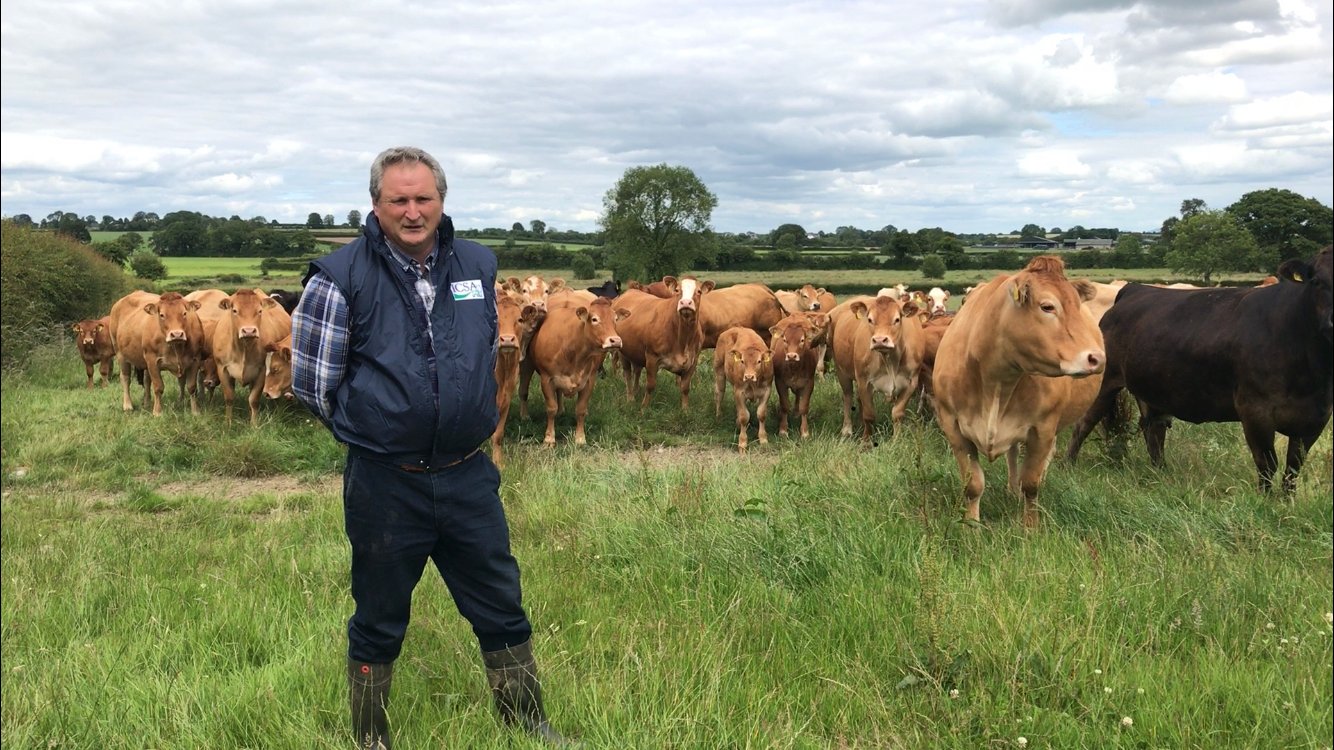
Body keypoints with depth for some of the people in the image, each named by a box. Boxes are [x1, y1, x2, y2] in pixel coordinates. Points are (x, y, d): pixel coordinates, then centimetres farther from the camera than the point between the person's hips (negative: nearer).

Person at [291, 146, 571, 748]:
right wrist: (370, 431, 4)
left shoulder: (478, 266, 4)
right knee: (378, 625, 13)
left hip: (469, 477, 4)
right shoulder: (340, 278, -10)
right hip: (383, 484, -3)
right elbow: (311, 383, -4)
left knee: (502, 611, 14)